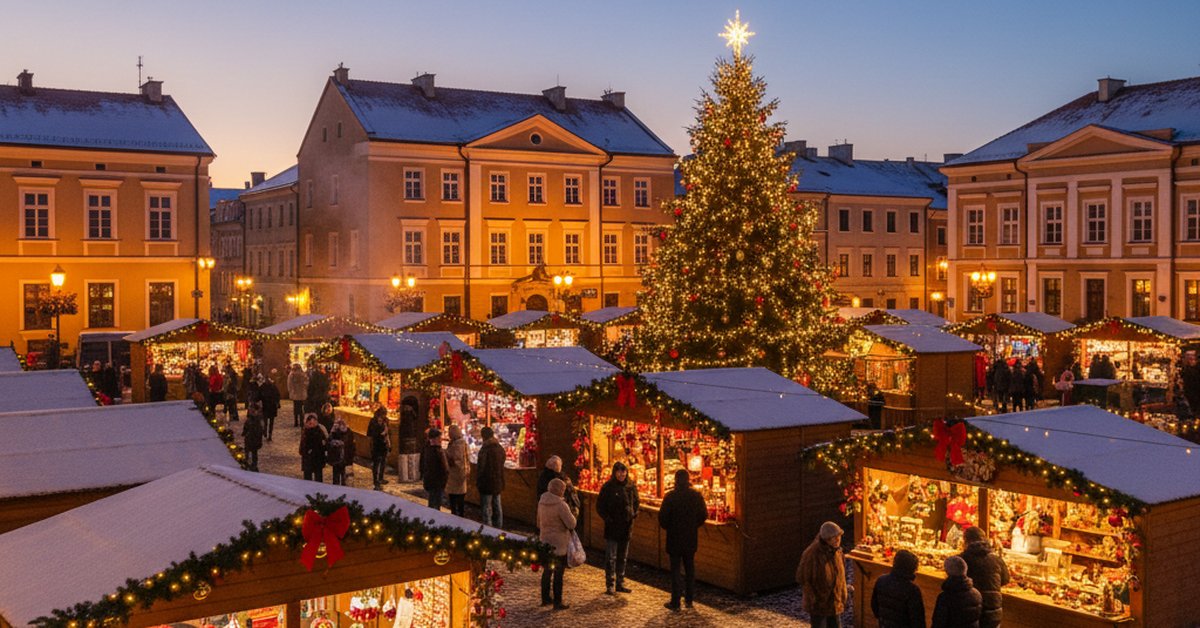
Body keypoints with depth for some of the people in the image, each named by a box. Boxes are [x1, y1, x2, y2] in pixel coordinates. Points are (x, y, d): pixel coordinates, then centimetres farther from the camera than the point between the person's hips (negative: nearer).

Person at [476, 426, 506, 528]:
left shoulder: (485, 449, -17)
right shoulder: (500, 448, 8)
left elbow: (480, 466, -16)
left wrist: (477, 481, -6)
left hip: (487, 483, -7)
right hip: (498, 483, 8)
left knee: (486, 508, -3)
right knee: (497, 506, 15)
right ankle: (498, 526, 21)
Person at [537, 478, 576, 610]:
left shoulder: (541, 502, 2)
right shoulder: (560, 504, -22)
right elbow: (571, 524, -20)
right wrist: (571, 515, -2)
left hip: (545, 541, 7)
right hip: (559, 543, -7)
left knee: (547, 570, 18)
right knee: (558, 573, 2)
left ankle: (546, 598, 27)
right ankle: (557, 602, 7)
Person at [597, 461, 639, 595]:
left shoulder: (631, 486, 3)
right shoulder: (608, 487, -10)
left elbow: (636, 502, 18)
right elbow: (599, 506, -4)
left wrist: (634, 513, 1)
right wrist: (607, 518, -15)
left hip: (626, 527, 5)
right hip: (612, 528, -5)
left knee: (622, 557, 13)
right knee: (611, 558, -2)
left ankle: (620, 584, 23)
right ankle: (609, 585, 5)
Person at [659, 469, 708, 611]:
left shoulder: (670, 497, -14)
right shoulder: (696, 496, -3)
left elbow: (663, 517, -13)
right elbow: (704, 515, 3)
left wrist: (667, 527, 7)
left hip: (675, 538, -3)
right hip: (691, 538, 3)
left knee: (676, 569, 2)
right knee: (690, 568, 16)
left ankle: (675, 602, 2)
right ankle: (689, 599, 22)